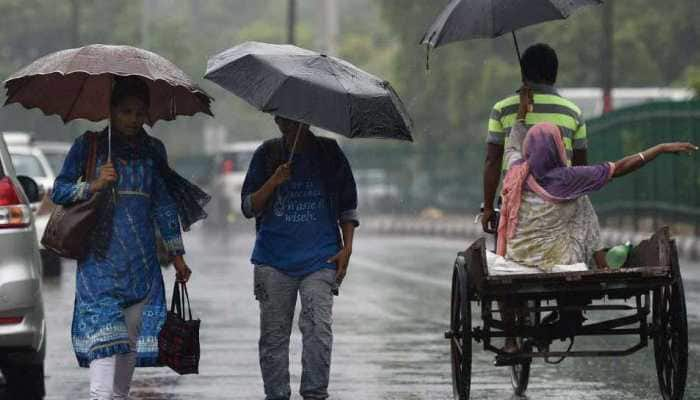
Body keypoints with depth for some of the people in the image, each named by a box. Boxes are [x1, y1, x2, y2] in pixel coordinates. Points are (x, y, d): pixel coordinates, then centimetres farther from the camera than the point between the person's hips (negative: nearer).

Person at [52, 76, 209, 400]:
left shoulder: (153, 150, 14)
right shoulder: (89, 145, 4)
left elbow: (164, 204, 18)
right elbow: (59, 191, 3)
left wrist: (177, 255, 16)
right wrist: (94, 186, -14)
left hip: (141, 262, 4)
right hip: (100, 260, -4)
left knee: (132, 342, 4)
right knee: (105, 336, -17)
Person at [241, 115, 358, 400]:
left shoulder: (329, 153, 6)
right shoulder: (267, 155, 7)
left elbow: (348, 206, 12)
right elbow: (248, 207, 3)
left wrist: (346, 248, 2)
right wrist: (274, 182, -14)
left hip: (320, 259, -1)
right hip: (273, 259, 1)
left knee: (318, 327, -16)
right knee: (274, 333, 3)